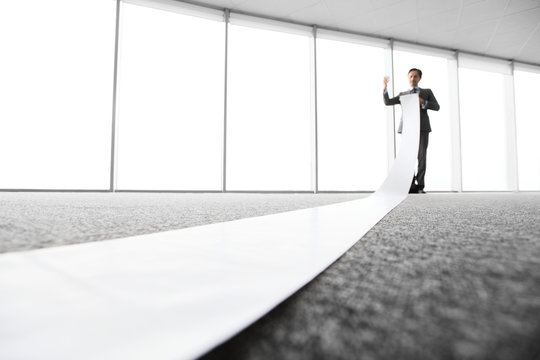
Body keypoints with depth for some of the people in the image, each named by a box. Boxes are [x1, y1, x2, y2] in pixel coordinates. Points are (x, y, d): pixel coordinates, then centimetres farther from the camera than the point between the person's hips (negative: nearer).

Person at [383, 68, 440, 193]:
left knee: (421, 156, -9)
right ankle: (411, 186, -5)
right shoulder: (403, 94, 24)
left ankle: (420, 186, -6)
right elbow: (387, 102, 9)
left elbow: (436, 107, 7)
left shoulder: (427, 92, 20)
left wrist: (423, 102, -11)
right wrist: (385, 87, -5)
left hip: (422, 127, -1)